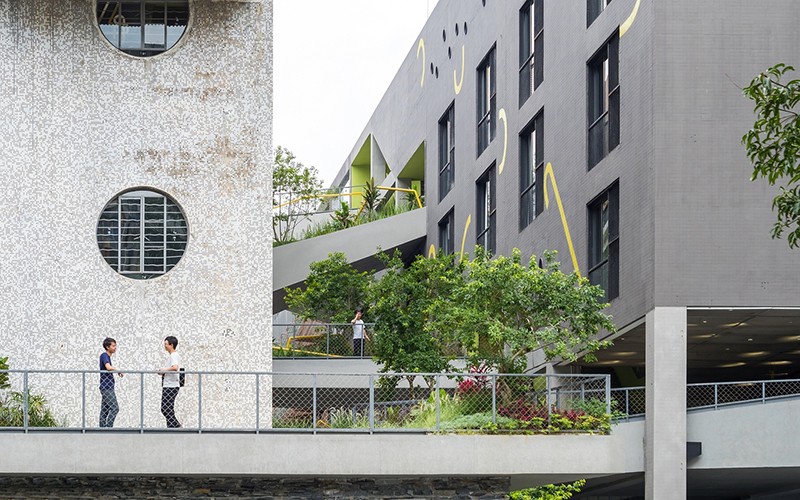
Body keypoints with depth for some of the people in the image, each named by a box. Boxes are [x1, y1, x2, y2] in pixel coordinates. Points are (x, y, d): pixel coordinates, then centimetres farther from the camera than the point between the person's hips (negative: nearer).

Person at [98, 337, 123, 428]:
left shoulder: (107, 356, 17)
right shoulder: (104, 356, -12)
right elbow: (108, 367, -29)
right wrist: (118, 371, -13)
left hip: (107, 388, 10)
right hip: (106, 387, -10)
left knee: (104, 410, 8)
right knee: (115, 408, -13)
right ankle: (109, 427, -16)